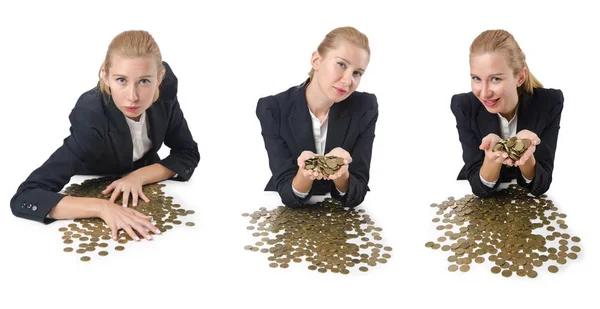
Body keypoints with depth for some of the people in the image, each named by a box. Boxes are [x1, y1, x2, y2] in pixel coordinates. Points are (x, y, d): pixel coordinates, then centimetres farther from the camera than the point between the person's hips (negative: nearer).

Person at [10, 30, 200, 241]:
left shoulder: (165, 86, -25)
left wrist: (139, 176, -28)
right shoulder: (91, 119, -37)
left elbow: (188, 154, -11)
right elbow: (23, 199, -42)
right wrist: (103, 207, -53)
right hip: (99, 194, -3)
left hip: (144, 194, 3)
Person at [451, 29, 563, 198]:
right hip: (479, 202, 0)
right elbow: (480, 188, -19)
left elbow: (540, 186, -18)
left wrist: (525, 149, -37)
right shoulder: (465, 106, -18)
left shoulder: (549, 103, -19)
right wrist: (491, 155, -39)